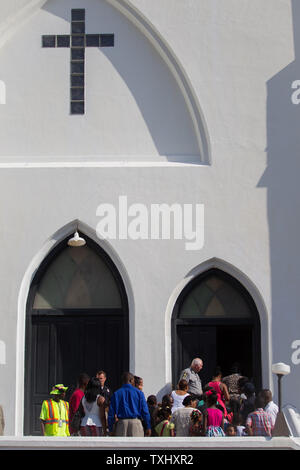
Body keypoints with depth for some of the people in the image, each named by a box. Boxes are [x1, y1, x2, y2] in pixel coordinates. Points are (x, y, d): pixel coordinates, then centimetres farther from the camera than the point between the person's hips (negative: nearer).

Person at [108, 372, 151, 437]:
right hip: (136, 422, -1)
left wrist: (111, 429, 8)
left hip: (121, 423, 1)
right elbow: (145, 411, 1)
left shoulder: (116, 394, 6)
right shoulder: (139, 392, 3)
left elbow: (111, 413, 4)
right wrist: (148, 427, 4)